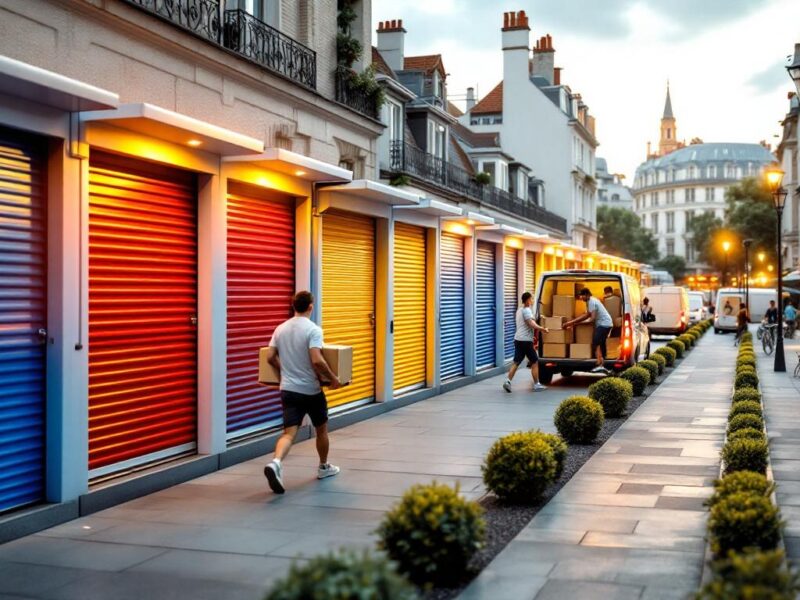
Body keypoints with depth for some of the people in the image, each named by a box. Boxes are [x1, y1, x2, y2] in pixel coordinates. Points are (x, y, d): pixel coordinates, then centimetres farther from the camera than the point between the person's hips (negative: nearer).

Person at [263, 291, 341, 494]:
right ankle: (324, 467, 34)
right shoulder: (313, 329, -14)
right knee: (321, 429, 19)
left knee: (289, 432, -4)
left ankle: (276, 463, -31)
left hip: (288, 389, 4)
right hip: (311, 390, -4)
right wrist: (333, 377, -11)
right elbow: (316, 361, -24)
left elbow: (270, 357, 8)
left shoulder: (281, 328, 6)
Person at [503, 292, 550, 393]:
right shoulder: (527, 310, -12)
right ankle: (536, 385, 7)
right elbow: (532, 324, -22)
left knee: (516, 362, 6)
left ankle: (508, 381, -8)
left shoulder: (520, 310, 18)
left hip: (518, 339, 8)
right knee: (535, 362, 3)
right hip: (526, 340, -8)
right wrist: (544, 329, -15)